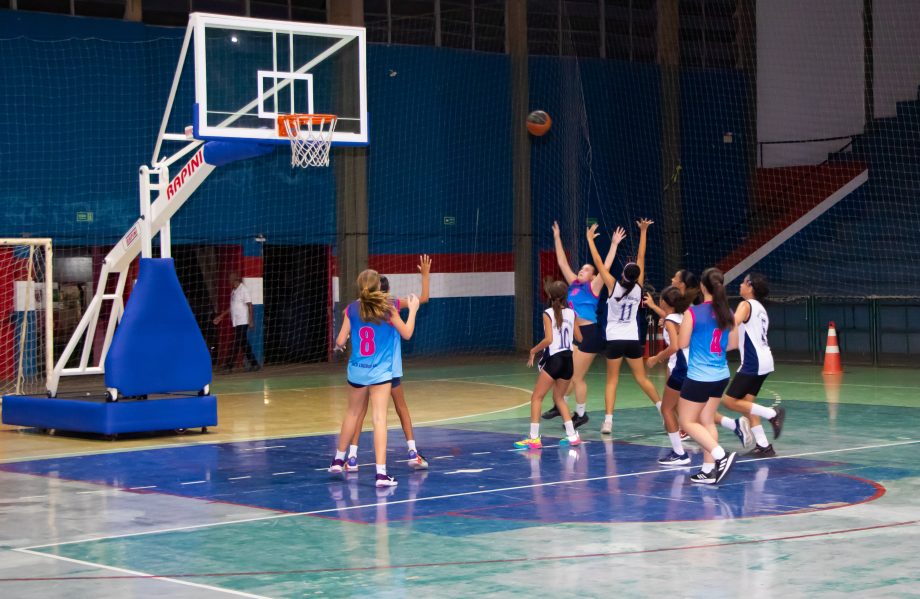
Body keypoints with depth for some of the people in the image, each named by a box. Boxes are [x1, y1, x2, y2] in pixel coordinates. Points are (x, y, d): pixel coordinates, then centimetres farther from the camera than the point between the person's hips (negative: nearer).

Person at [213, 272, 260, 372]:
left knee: (236, 345, -8)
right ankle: (254, 364, 13)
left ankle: (229, 366, -9)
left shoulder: (243, 290, -10)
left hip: (242, 323, -8)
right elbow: (231, 307, 25)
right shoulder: (233, 292, 16)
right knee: (244, 344, 8)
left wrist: (251, 320, -18)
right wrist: (221, 316, 24)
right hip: (236, 323, 8)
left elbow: (250, 305, -13)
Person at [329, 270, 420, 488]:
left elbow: (340, 341, 0)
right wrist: (413, 310, 16)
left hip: (357, 371, 3)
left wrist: (338, 345, 23)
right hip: (380, 372, -3)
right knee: (380, 418, -6)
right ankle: (381, 473, -11)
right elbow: (407, 334, 3)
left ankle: (338, 459, 37)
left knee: (353, 413, 22)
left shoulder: (352, 309, -3)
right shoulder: (387, 308, -8)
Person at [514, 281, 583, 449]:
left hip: (553, 360, -6)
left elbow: (548, 339, -19)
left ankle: (534, 438, -5)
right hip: (568, 360, 6)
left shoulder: (548, 314, -8)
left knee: (536, 397, 2)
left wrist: (533, 351, -5)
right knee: (558, 397, 22)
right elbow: (579, 337, 16)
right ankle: (572, 435, 17)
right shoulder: (571, 313, 7)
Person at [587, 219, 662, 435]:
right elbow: (641, 259, 1)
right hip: (633, 339, 2)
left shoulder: (614, 287, -12)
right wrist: (643, 233, 7)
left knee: (612, 380, -1)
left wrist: (590, 239, -1)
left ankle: (608, 421, -10)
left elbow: (599, 262, -9)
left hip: (615, 339, -2)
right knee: (642, 378, 13)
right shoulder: (638, 288, -5)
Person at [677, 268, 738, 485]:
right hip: (721, 376, 6)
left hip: (698, 377, -6)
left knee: (687, 421, 4)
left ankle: (721, 456, -13)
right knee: (707, 421, 15)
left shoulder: (693, 312, -15)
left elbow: (682, 343, -11)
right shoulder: (727, 312, 1)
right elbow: (733, 343, 10)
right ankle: (709, 469, 14)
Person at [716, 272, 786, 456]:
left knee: (730, 401, -7)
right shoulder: (760, 308, 20)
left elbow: (733, 323, -26)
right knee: (745, 403, 11)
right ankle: (764, 446, 7)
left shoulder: (746, 305, -8)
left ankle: (772, 413, -12)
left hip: (752, 362, -9)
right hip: (764, 360, 9)